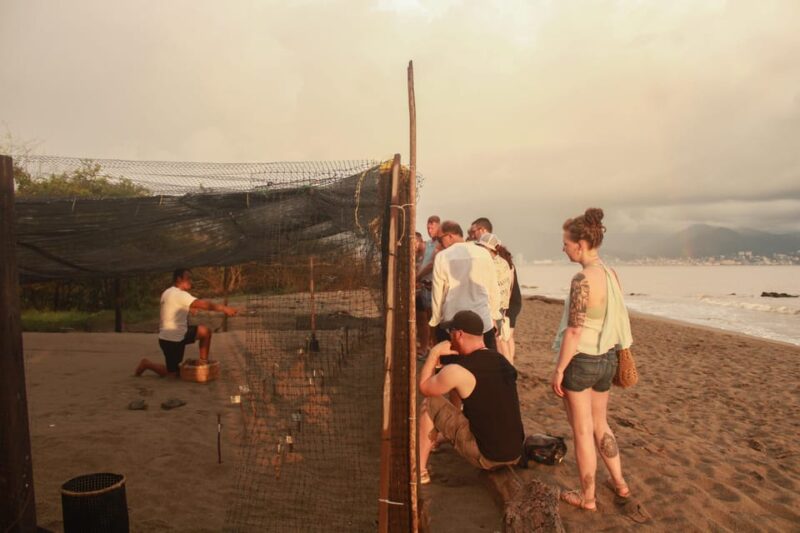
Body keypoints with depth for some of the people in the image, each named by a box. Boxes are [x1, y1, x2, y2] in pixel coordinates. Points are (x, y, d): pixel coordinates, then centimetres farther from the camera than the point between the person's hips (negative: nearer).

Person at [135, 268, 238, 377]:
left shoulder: (168, 293, 9)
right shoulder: (179, 294, -21)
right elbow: (203, 304, -27)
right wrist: (224, 308, -26)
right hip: (171, 340, -9)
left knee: (205, 331, 2)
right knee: (173, 373, 3)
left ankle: (203, 362, 10)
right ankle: (147, 364, 17)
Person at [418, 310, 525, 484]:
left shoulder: (457, 370, -18)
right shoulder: (502, 361, 3)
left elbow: (424, 387, 0)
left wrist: (434, 352, 9)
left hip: (485, 457, -7)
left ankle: (420, 471, 12)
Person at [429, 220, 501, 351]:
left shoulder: (442, 256, -5)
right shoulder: (483, 253, -1)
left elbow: (437, 292, -1)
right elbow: (493, 288, 4)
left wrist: (435, 319, 11)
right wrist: (494, 315, 17)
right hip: (483, 320, 1)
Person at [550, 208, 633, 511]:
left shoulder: (582, 279, -22)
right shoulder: (611, 275, 2)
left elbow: (574, 331, -22)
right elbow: (615, 319, 10)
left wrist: (559, 369, -14)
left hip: (581, 360, -8)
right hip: (607, 358, 8)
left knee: (582, 431, 9)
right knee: (600, 424, 25)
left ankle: (587, 496, 23)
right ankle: (619, 483, 37)